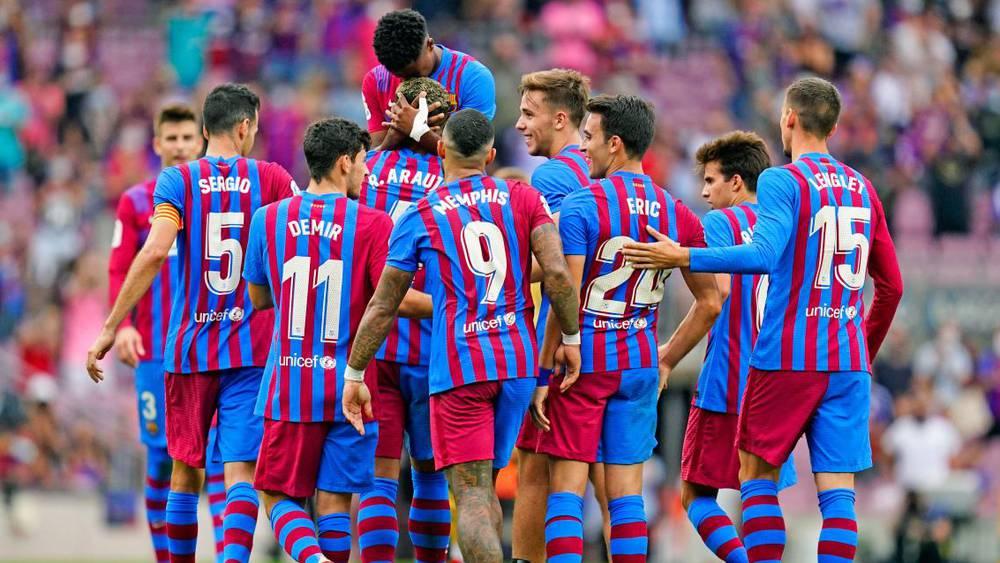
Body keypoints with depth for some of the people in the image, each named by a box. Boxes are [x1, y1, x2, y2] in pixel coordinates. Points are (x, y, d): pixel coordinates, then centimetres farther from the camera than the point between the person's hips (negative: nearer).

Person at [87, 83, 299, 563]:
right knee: (241, 473, -7)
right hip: (253, 350, -1)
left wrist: (109, 329, -13)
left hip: (188, 348, 1)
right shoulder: (271, 179, 1)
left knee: (186, 470, 15)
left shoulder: (177, 181, -1)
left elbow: (154, 253, -14)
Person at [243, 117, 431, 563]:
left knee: (277, 494, 7)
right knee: (334, 501, 5)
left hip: (288, 387, 1)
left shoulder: (268, 219, 3)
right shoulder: (372, 225, -7)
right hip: (351, 387, -1)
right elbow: (395, 299, -12)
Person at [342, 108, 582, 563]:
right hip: (518, 363, 4)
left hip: (457, 368, -4)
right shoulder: (524, 199, 6)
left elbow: (382, 309, 5)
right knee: (484, 488, 18)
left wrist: (353, 375, 14)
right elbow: (557, 274, -6)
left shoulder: (418, 218, 2)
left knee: (470, 495, -7)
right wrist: (571, 338, 6)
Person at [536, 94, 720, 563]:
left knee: (565, 489, -2)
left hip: (583, 364, -5)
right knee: (626, 493, 8)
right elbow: (710, 303, 9)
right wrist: (665, 363, 17)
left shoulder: (580, 206, -11)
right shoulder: (676, 214, 6)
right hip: (639, 365, 5)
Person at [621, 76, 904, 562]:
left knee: (757, 475, 8)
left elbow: (764, 254, -23)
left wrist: (683, 258, -21)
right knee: (837, 489, 0)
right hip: (849, 365, 5)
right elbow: (892, 286, 17)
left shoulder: (783, 181, -7)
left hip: (786, 358, -5)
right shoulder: (862, 190, 13)